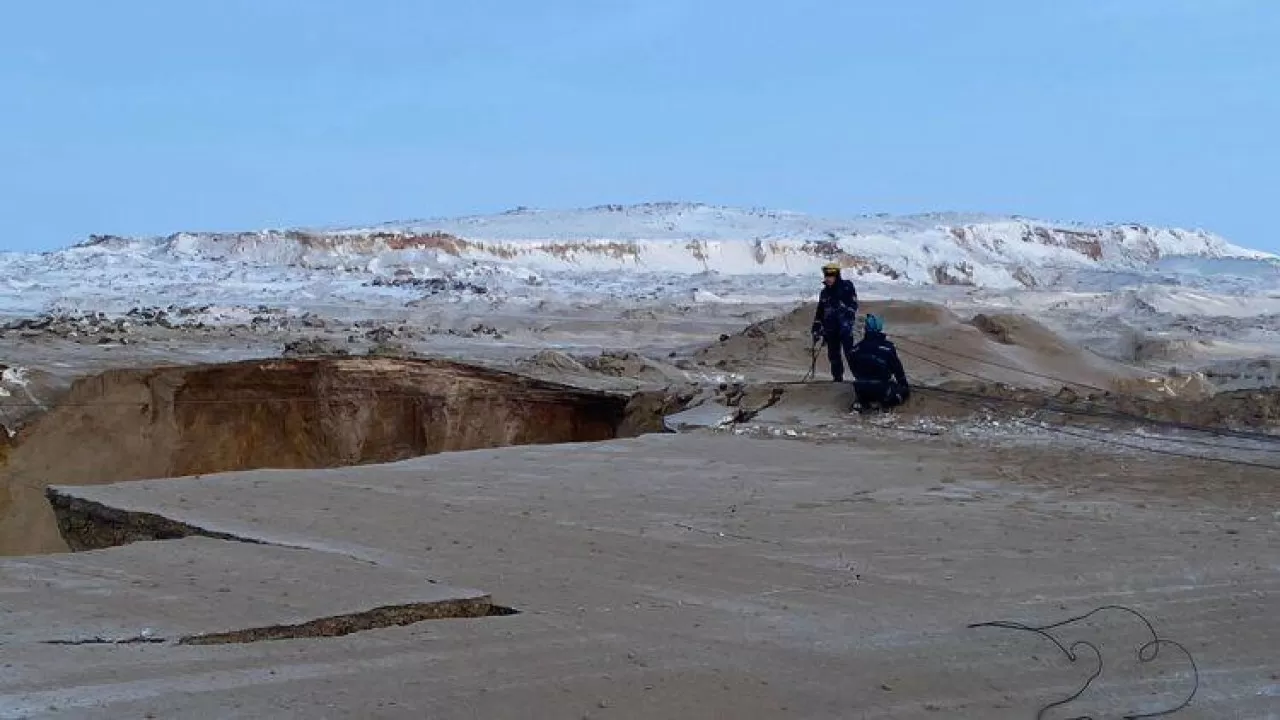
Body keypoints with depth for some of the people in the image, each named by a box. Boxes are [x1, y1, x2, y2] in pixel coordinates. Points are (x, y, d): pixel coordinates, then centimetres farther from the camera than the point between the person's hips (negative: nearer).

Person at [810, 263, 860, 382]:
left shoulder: (847, 287, -2)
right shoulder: (824, 292, 16)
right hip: (830, 329, 6)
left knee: (850, 354, -12)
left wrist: (848, 322, -18)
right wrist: (816, 330, 16)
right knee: (833, 356, 8)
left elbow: (853, 305, -9)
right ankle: (837, 379, 16)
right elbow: (819, 313, 20)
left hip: (845, 327, -6)